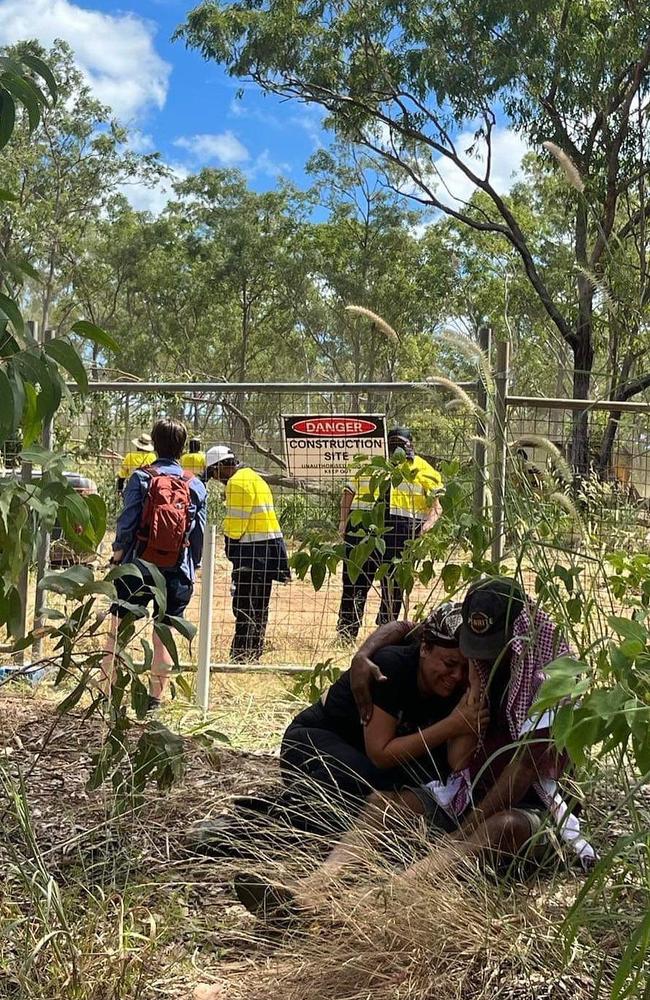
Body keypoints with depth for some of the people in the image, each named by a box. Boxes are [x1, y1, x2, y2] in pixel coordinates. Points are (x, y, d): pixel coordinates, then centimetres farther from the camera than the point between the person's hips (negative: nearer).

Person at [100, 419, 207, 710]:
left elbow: (127, 522, -9)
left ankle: (106, 695, 6)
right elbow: (198, 533, 5)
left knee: (118, 632, 6)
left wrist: (118, 553, 5)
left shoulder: (141, 478, -6)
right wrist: (193, 567, 16)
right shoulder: (196, 486, 2)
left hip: (138, 566, -2)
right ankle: (155, 698, 14)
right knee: (163, 638, 9)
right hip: (178, 572, 2)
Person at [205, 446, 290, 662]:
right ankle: (254, 652, 22)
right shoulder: (254, 477, 19)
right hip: (270, 546, 10)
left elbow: (235, 522, -15)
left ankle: (241, 656, -7)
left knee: (244, 606, -7)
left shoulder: (237, 482, -11)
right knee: (259, 608, 15)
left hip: (253, 550, -10)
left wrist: (229, 548, -1)